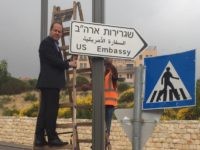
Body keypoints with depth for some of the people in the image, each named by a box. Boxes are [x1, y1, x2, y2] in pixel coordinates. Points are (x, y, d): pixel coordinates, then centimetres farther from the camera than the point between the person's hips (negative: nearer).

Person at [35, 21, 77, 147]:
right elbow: (53, 61, -15)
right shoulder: (46, 43, -7)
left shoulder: (55, 45, 25)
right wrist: (68, 64, -4)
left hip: (52, 83, 10)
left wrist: (69, 63, 8)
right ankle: (52, 137, -5)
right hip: (49, 82, -10)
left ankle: (39, 138, 9)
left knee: (45, 110, 8)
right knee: (51, 110, -8)